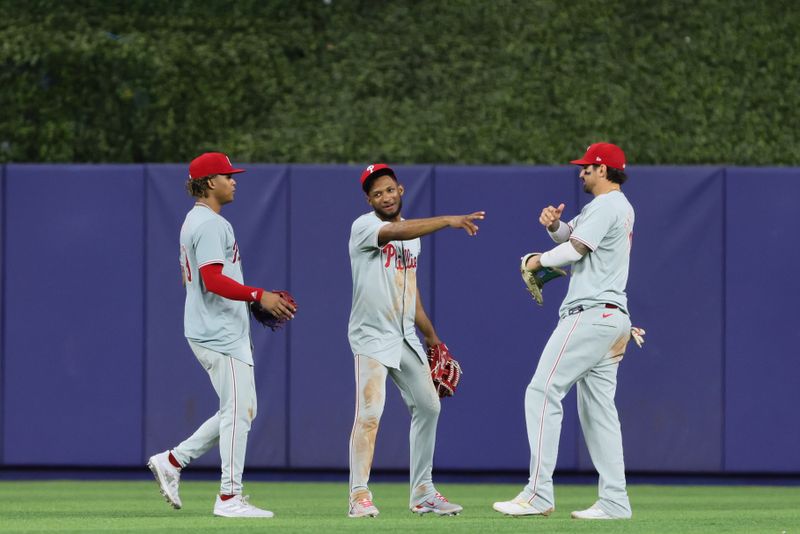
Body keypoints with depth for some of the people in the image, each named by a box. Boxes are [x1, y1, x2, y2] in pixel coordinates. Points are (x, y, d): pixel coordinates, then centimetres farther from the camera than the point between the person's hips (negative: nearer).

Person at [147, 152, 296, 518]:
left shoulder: (196, 221, 19)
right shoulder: (210, 223, -14)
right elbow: (213, 281, -23)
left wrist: (254, 301, 19)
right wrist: (259, 296, -25)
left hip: (217, 332, 11)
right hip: (219, 333, -11)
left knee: (239, 411, 14)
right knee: (239, 410, -7)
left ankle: (172, 461, 14)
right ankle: (229, 498, -5)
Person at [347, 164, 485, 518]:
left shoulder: (412, 234, 13)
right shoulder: (364, 227, -11)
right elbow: (396, 232, -32)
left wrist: (431, 336, 22)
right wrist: (448, 220, -41)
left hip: (406, 338, 8)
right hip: (371, 336, -8)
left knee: (427, 406, 9)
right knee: (369, 412, -17)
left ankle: (422, 493, 17)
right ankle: (359, 495, -12)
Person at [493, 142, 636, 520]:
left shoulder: (606, 206, -11)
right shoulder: (618, 207, 21)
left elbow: (574, 249, -17)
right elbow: (569, 235, 24)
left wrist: (539, 260, 1)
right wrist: (553, 223, 2)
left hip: (590, 315, -11)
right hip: (611, 318, 11)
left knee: (543, 392, -12)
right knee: (597, 407, 9)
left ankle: (539, 495, -17)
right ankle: (614, 501, 4)